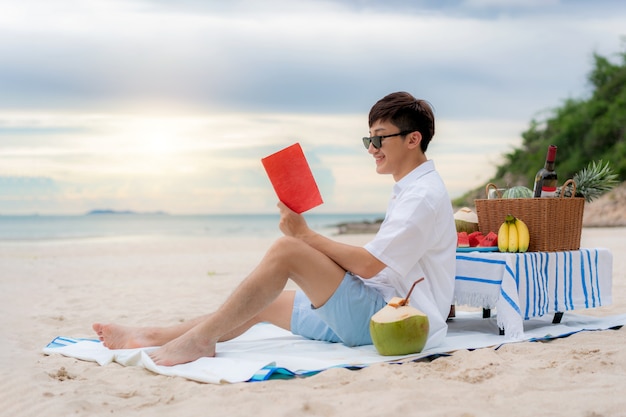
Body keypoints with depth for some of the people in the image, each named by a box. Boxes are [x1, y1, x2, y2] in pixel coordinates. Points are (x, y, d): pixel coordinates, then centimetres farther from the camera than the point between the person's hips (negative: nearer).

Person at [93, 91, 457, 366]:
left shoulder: (425, 195, -12)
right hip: (375, 313, 10)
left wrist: (305, 234, -13)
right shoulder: (409, 193, 20)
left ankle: (201, 338, -16)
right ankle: (151, 337, 5)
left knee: (286, 250, -22)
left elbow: (368, 265, -19)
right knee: (263, 304, 8)